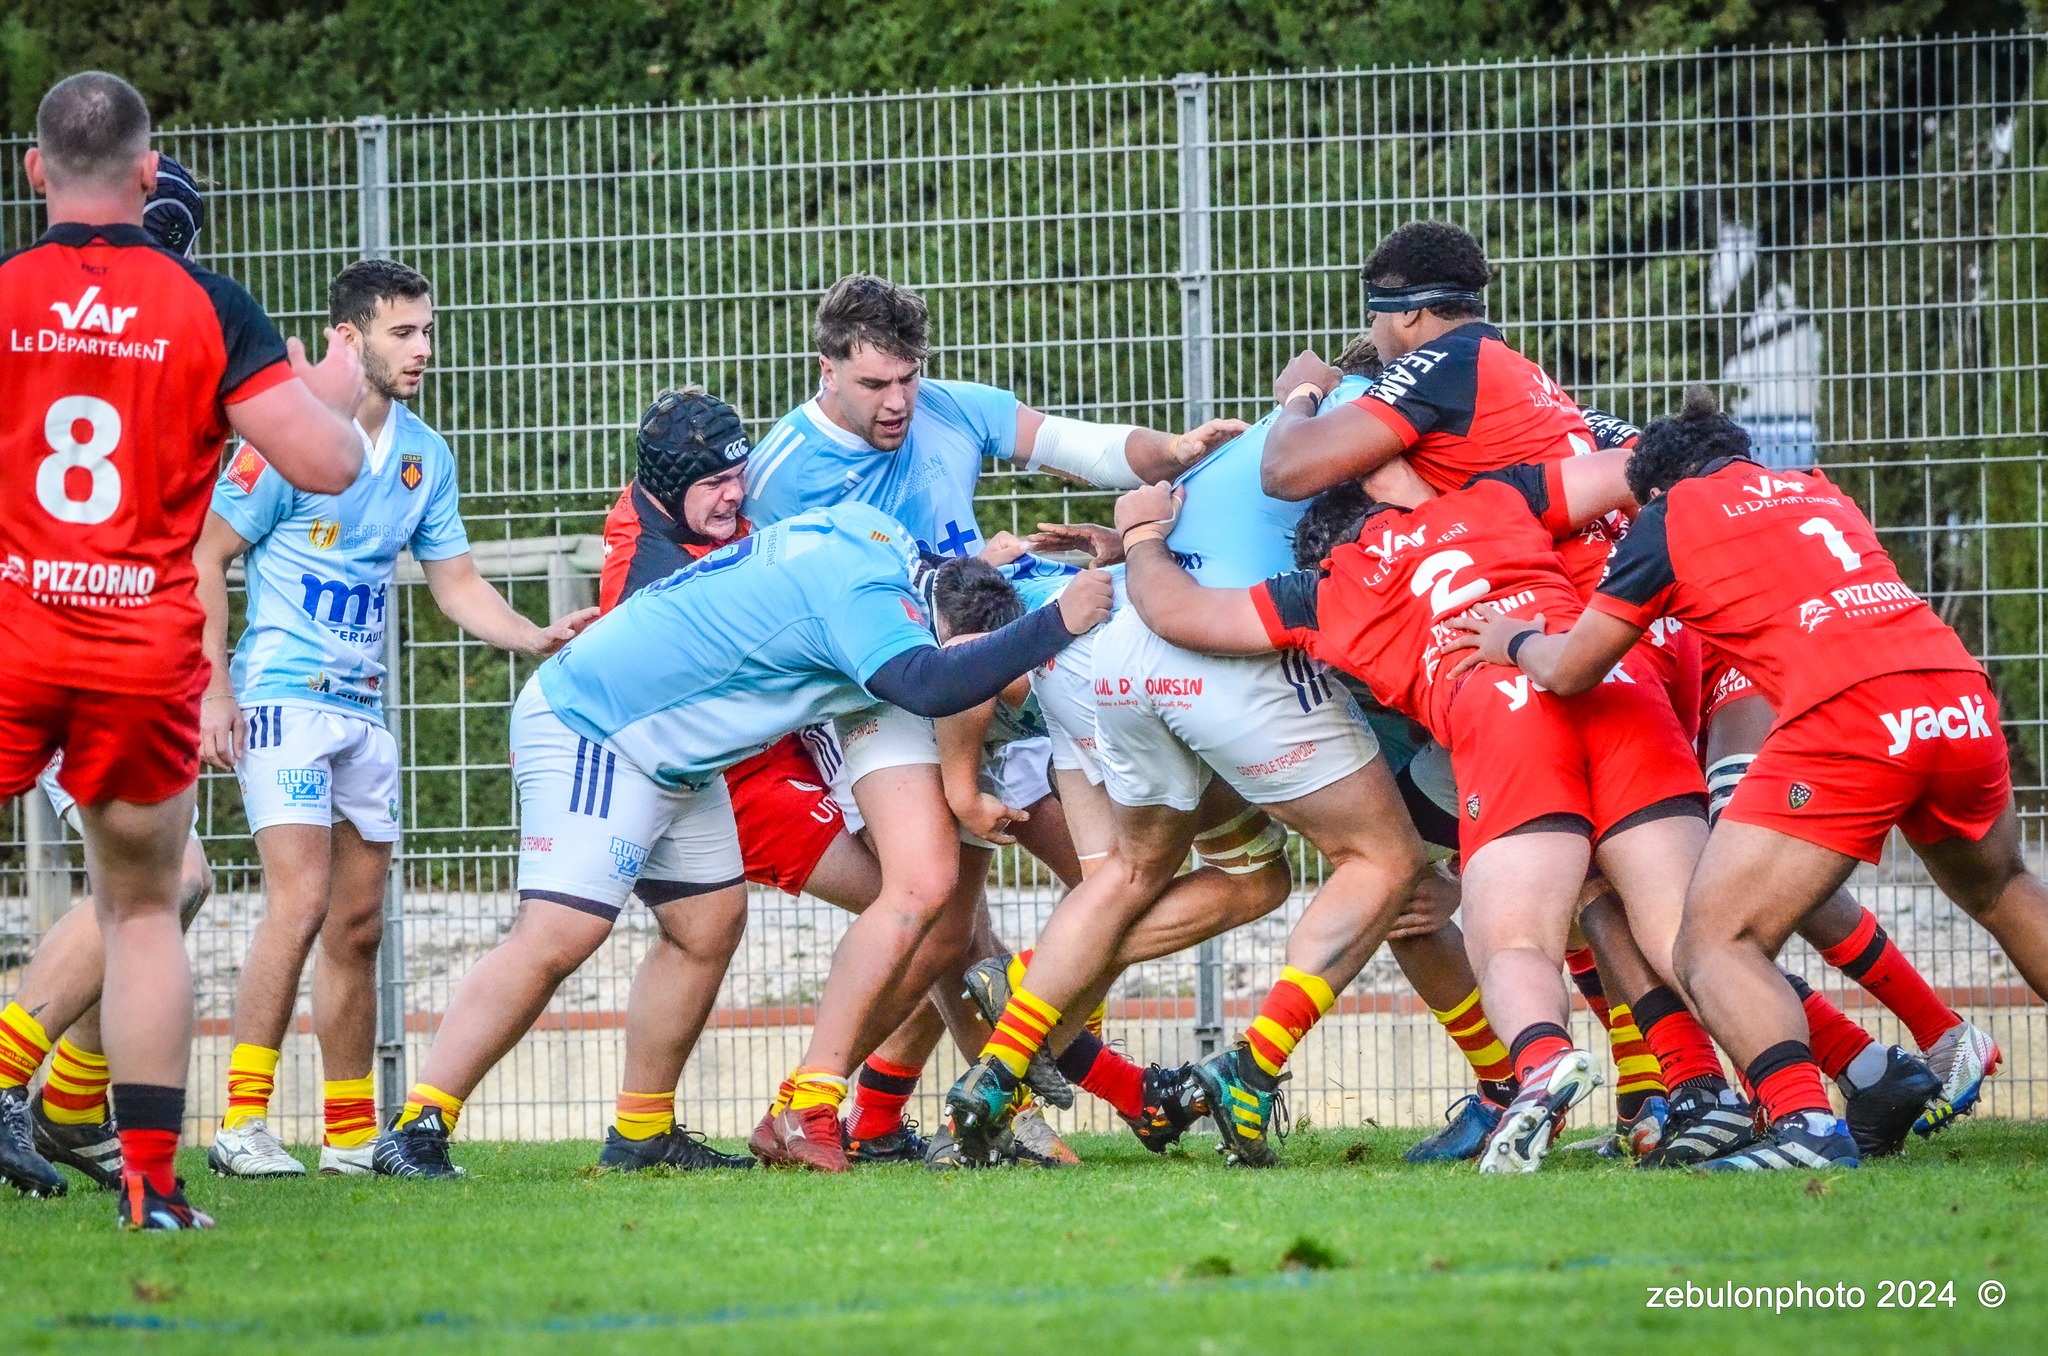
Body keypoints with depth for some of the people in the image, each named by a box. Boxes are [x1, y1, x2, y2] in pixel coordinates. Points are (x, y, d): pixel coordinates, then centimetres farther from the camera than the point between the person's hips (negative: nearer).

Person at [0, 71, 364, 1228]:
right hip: (150, 651, 2)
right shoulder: (207, 307, -1)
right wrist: (334, 391, 18)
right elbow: (329, 463, -4)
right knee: (143, 910, 14)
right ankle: (152, 1179, 9)